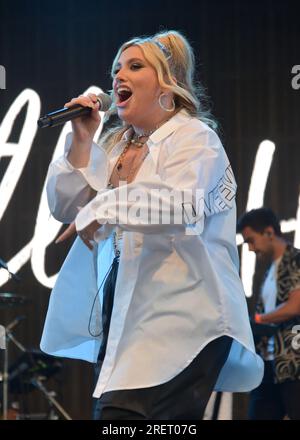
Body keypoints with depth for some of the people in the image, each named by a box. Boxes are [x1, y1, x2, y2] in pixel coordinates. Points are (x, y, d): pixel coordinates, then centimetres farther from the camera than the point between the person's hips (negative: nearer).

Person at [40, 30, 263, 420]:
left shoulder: (194, 138, -4)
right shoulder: (115, 145, 20)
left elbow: (181, 206, -24)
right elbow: (65, 207, 13)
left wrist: (103, 209, -23)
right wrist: (81, 141, 4)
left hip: (178, 319, -8)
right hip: (123, 315, 8)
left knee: (121, 415, -23)